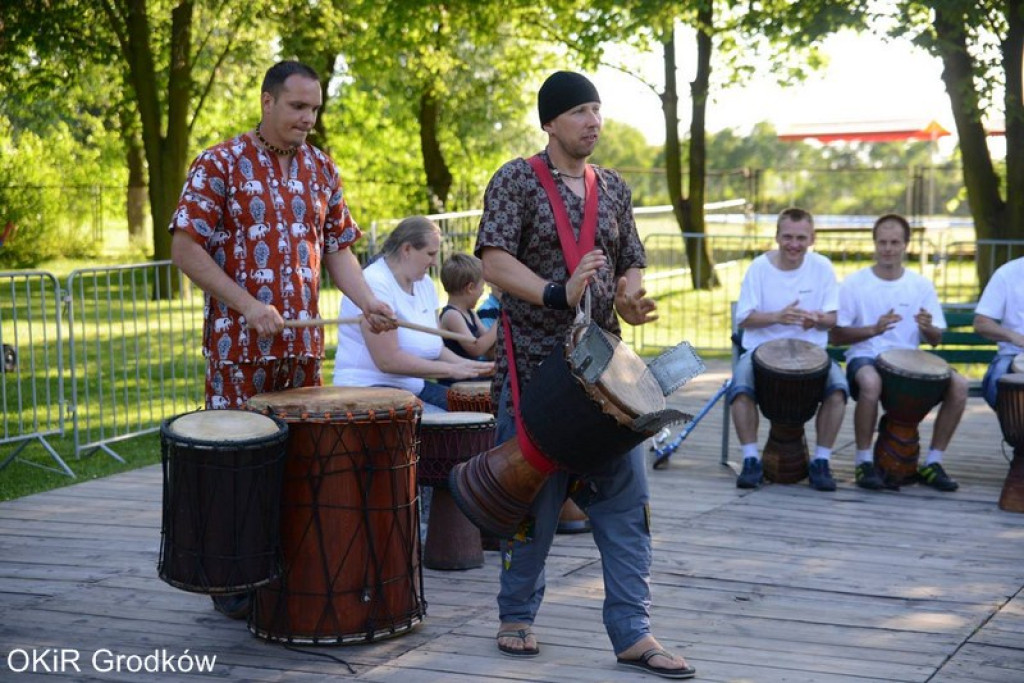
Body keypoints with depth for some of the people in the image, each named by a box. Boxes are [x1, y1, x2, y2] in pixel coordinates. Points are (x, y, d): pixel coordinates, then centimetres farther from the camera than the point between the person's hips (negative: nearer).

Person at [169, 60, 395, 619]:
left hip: (303, 343, 5)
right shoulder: (220, 164, -4)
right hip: (238, 344, -5)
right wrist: (248, 305, -17)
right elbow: (185, 248, -9)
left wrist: (367, 301, -3)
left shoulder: (321, 169, 11)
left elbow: (337, 247, 15)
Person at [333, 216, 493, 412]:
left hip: (415, 387, 9)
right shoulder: (375, 284, -17)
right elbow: (388, 360, -23)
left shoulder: (425, 284, 11)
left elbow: (434, 347, 14)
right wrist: (452, 370, -18)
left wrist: (465, 365, -7)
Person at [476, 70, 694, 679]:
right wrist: (558, 295, -27)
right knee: (534, 499, 4)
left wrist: (632, 301, -4)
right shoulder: (516, 181, -3)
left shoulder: (614, 189, 14)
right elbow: (494, 262, -14)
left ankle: (633, 631, 4)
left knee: (625, 496, 0)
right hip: (534, 365, -5)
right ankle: (517, 616, 23)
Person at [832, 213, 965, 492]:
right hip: (865, 357, -3)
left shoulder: (921, 285, 7)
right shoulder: (854, 284, -1)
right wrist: (874, 329, -20)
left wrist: (927, 328, -14)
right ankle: (864, 462, -21)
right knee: (871, 381, -40)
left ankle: (932, 463, -7)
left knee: (959, 384, -22)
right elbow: (836, 335, -5)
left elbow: (935, 340, 10)